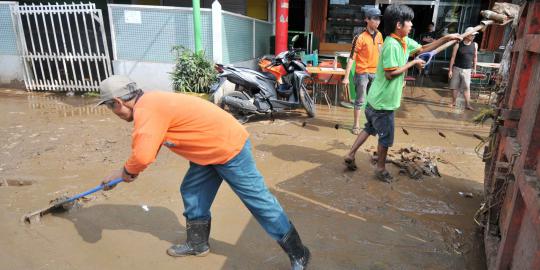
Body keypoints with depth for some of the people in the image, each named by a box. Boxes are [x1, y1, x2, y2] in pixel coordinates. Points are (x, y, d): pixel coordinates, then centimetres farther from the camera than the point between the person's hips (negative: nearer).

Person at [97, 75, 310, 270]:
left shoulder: (146, 110, -22)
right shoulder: (150, 103, 10)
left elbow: (142, 156, -33)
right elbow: (145, 147, 21)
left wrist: (127, 171, -10)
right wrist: (122, 173, 22)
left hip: (229, 147, -10)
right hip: (212, 148, 10)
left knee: (258, 201, -2)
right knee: (192, 193, 18)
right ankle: (198, 244, 37)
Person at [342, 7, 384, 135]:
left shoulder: (379, 35, 6)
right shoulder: (360, 37, -14)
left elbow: (379, 53, 16)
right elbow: (352, 57, -16)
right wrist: (346, 77, -20)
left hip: (375, 73, 6)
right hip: (362, 73, -6)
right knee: (360, 100, 1)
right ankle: (356, 125, 13)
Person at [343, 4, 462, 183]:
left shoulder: (405, 41, 8)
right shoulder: (391, 45, -22)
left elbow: (423, 49, 20)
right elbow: (390, 74, -25)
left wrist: (447, 38, 12)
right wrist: (413, 63, -15)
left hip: (377, 99, 9)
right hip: (383, 101, -9)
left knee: (370, 128, 21)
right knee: (386, 137, 7)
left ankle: (350, 155, 28)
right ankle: (380, 169, 25)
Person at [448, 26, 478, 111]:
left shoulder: (475, 45, 2)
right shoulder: (458, 45, -7)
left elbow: (475, 57, 13)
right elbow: (453, 57, -4)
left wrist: (474, 68, 14)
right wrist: (450, 70, -6)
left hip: (467, 70, 1)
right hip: (456, 68, -1)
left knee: (466, 87, -4)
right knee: (454, 86, 6)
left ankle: (467, 104, -2)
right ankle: (453, 102, 21)